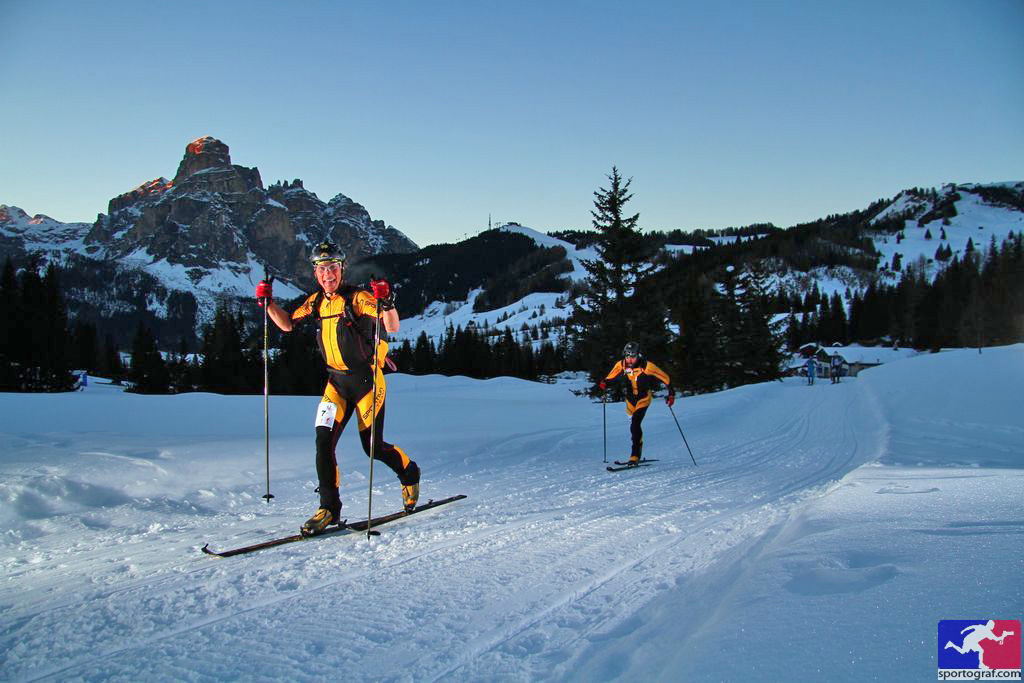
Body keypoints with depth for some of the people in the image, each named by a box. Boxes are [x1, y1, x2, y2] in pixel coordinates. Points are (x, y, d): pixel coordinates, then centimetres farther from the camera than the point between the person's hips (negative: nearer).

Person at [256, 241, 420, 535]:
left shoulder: (357, 298, -14)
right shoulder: (316, 302, 5)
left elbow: (392, 328, -23)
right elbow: (287, 324, 18)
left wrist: (386, 301, -41)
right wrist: (267, 302, 4)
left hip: (367, 380, -5)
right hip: (336, 382, 5)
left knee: (373, 447, 2)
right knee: (324, 442, -6)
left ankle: (410, 474, 32)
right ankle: (329, 508, 6)